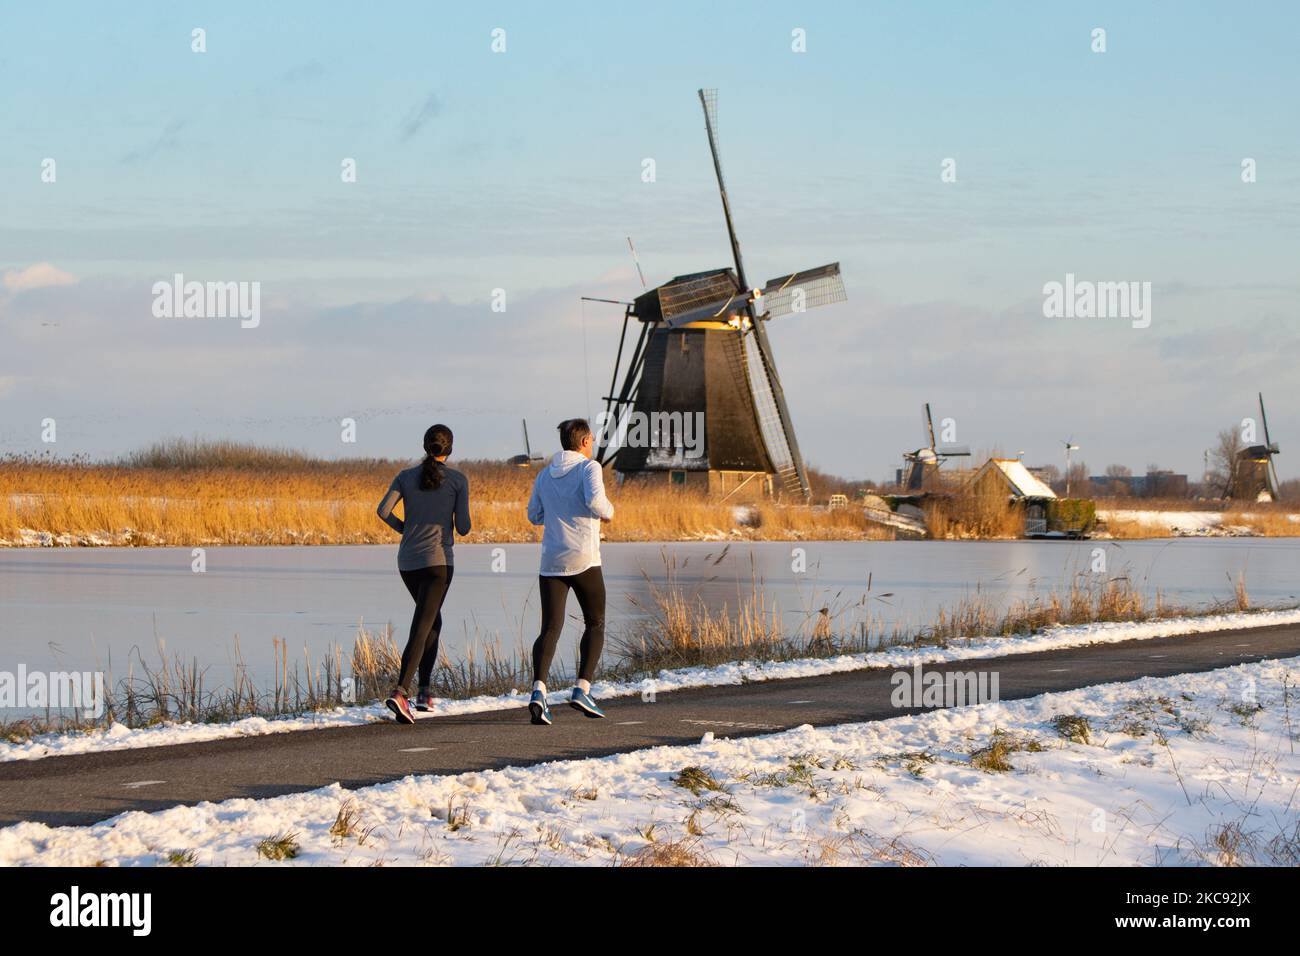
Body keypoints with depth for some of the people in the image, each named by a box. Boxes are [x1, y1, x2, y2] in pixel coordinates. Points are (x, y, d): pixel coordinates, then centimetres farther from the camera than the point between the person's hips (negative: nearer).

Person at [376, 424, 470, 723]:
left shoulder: (406, 476, 6)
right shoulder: (458, 480, -2)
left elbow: (384, 510, -6)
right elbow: (463, 527, -3)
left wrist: (405, 528, 13)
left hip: (407, 562, 4)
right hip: (438, 560, -4)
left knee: (432, 620, 24)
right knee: (421, 629, -11)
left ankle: (424, 692, 19)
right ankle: (399, 693, -30)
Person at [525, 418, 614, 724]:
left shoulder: (545, 474, 13)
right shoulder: (588, 467, -4)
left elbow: (535, 515, 20)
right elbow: (595, 501, -21)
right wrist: (608, 511, 1)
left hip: (551, 562, 4)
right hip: (583, 560, -4)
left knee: (550, 629, 0)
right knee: (595, 624, 14)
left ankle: (538, 690, -23)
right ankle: (582, 690, 1)